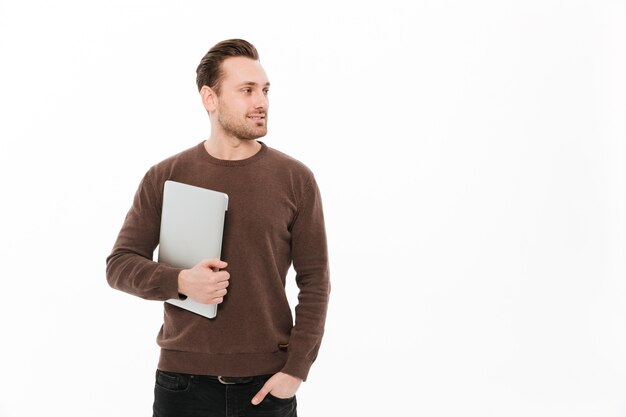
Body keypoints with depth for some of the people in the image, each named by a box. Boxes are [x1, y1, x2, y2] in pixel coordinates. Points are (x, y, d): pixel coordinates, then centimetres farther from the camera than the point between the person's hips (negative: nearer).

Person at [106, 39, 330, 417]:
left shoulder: (295, 179, -1)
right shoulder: (165, 177, 1)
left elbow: (315, 282, -1)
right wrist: (180, 281, -15)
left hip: (266, 384, 0)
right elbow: (120, 264, 3)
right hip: (183, 382, 1)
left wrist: (296, 370, -7)